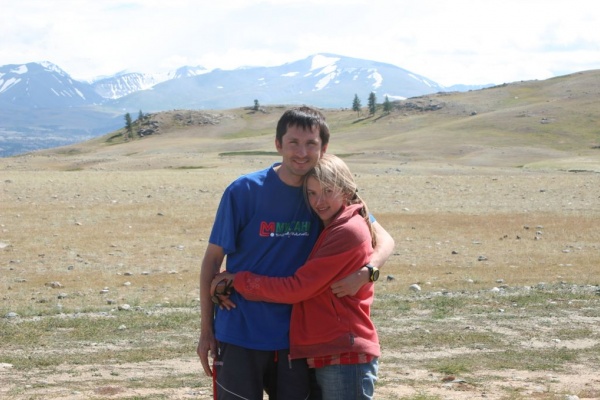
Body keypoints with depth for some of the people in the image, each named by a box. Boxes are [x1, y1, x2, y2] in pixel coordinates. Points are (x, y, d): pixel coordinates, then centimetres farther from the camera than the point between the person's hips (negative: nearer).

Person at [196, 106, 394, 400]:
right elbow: (212, 259, -3)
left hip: (295, 336, 3)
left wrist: (367, 271, -21)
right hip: (240, 335, -3)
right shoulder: (244, 191, -10)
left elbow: (383, 238, 2)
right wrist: (206, 331, -4)